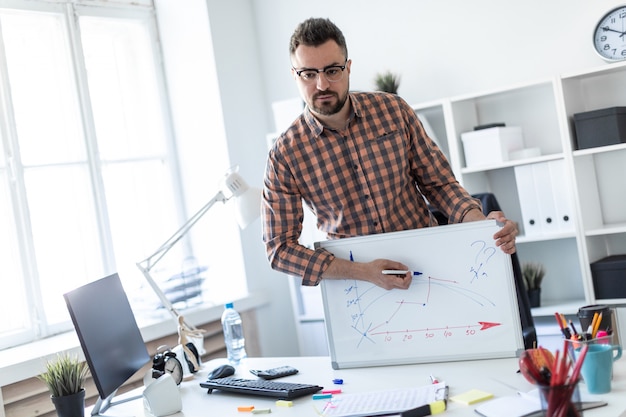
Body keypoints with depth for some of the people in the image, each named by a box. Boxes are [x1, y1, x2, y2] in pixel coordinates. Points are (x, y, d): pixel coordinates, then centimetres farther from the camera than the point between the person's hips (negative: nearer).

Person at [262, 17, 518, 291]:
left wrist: (481, 223, -16)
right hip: (357, 284, -1)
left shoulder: (393, 110, -4)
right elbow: (280, 248, -8)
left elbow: (438, 182, 3)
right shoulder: (284, 156, -9)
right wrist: (361, 272, -19)